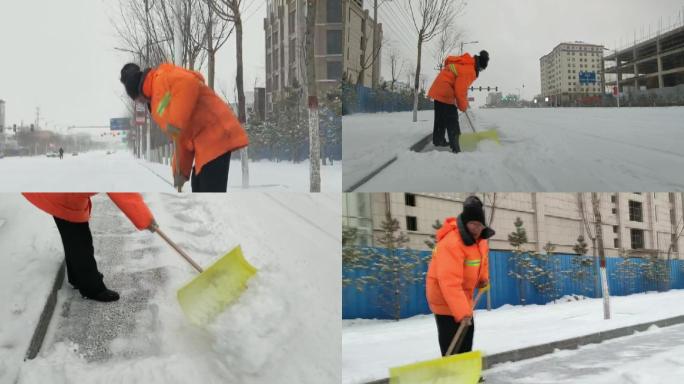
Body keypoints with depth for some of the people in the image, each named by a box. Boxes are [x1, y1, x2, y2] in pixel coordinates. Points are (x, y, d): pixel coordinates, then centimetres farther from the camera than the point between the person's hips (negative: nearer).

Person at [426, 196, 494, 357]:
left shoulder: (479, 237, -5)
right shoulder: (451, 243, -34)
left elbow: (482, 256, 20)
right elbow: (450, 283, -38)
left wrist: (484, 278, 7)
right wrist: (462, 312, -39)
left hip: (463, 294, 10)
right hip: (444, 296, -9)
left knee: (468, 330, 20)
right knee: (451, 340, -11)